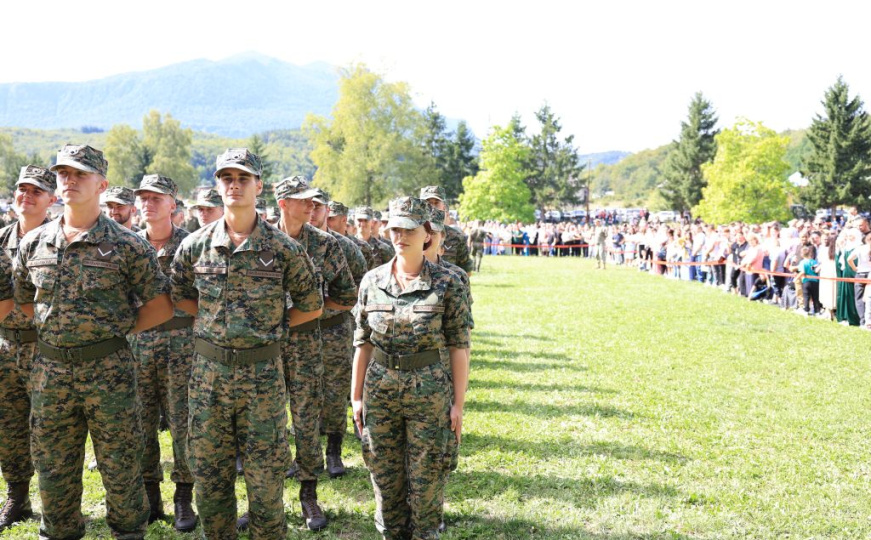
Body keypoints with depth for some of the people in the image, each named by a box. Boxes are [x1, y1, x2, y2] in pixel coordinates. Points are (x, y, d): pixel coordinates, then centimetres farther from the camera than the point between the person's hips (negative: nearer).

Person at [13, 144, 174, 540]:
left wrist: (117, 330, -3)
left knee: (120, 466, 5)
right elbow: (23, 299, 20)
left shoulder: (127, 245, -6)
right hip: (49, 370, 4)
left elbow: (161, 307, -4)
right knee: (53, 466, 14)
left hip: (108, 370, -4)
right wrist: (59, 328, 9)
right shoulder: (33, 244, 7)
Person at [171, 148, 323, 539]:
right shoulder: (195, 246, 2)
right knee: (208, 470, 11)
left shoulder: (283, 248, -4)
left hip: (262, 373, -2)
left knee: (266, 472, 4)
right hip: (208, 371, 2)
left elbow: (311, 305, 5)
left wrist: (272, 326, 1)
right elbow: (179, 295, 16)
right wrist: (215, 322, 6)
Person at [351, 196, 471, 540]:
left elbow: (458, 347, -4)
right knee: (384, 473, 12)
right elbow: (363, 343, 8)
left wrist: (458, 403, -6)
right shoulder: (372, 281, 3)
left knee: (426, 475, 5)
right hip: (380, 390, 3)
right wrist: (356, 396, 7)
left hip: (429, 390, -3)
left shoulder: (446, 283, -6)